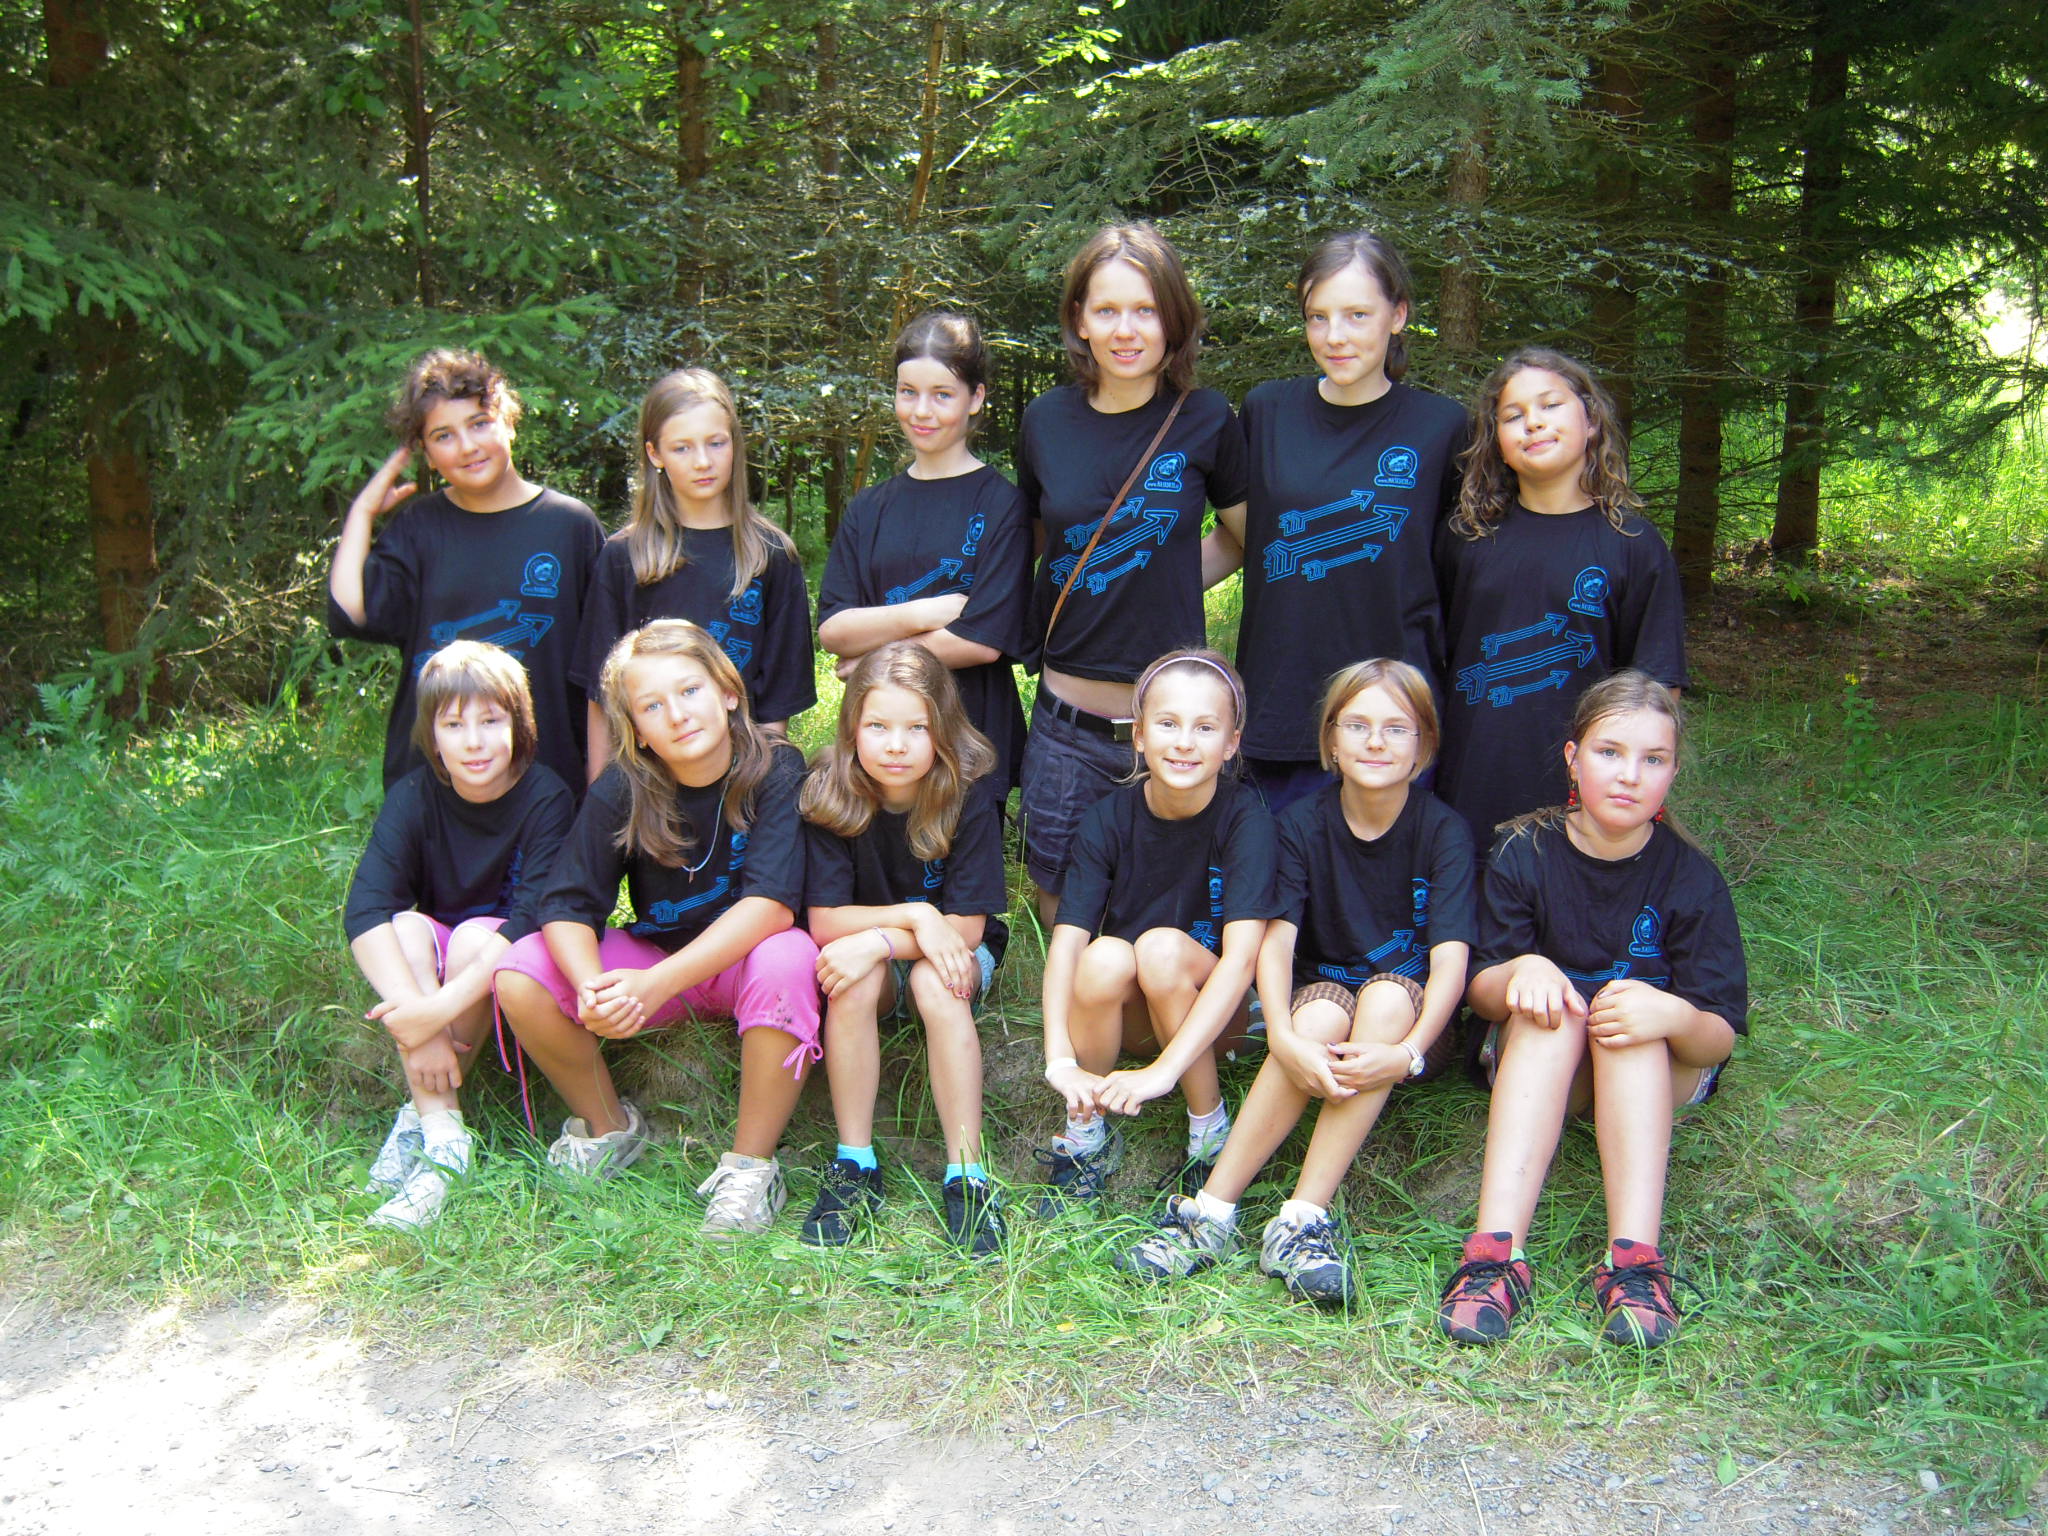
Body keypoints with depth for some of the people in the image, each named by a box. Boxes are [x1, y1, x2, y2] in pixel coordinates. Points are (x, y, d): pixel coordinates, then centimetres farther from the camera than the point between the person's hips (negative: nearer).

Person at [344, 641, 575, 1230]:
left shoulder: (546, 798, -20)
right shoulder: (414, 798, -13)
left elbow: (535, 917, -29)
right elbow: (364, 910, -24)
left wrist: (443, 1008, -38)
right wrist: (414, 1009, -38)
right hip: (436, 963, 3)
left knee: (474, 936, -31)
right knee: (407, 928, -27)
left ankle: (421, 1115, -22)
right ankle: (439, 1136, -32)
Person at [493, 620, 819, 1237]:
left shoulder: (776, 771, -19)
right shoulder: (621, 790, -11)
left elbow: (773, 903, -29)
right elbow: (567, 908, -15)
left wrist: (654, 984, -38)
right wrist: (594, 989, -38)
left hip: (744, 958, -3)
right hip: (653, 952, 3)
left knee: (787, 959, -38)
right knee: (520, 978, -20)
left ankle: (751, 1164, -20)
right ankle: (611, 1126, 5)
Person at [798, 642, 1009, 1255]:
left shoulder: (969, 793, -20)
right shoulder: (829, 795, -17)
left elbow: (967, 927, -19)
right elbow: (824, 922, -17)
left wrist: (877, 941, -32)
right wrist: (914, 916, -29)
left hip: (946, 955, -1)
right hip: (868, 958, 1)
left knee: (935, 984, -33)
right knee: (853, 982, -32)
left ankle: (966, 1176, -27)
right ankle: (854, 1167, -21)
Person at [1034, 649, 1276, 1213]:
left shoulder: (1244, 819, -20)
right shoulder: (1109, 818, -14)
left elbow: (1241, 954, -31)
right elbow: (1067, 938, -23)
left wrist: (1163, 1070, -40)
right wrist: (1060, 1060, -38)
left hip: (1213, 1009, -1)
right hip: (1127, 1014, 2)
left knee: (1163, 948, -32)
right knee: (1106, 956, -31)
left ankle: (1211, 1135, -13)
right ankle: (1086, 1134, -9)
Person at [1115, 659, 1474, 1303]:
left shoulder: (1443, 830, -9)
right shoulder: (1303, 823, -5)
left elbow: (1451, 958, -20)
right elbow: (1277, 939, -16)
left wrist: (1407, 1052, -38)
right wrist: (1284, 1038, -35)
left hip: (1412, 1018, -1)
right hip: (1321, 991, 1)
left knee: (1385, 1000, -34)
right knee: (1320, 1017, -33)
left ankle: (1300, 1223, -38)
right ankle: (1209, 1212, -35)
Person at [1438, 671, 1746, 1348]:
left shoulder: (1692, 878, -11)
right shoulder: (1523, 853, -9)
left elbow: (1723, 1035, -14)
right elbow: (1481, 992, -8)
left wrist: (1675, 1016, -39)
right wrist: (1522, 972, -32)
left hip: (1662, 1075, 0)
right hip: (1533, 1057, 0)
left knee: (1633, 1010, -31)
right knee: (1553, 1008, -32)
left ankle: (1634, 1260, -43)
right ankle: (1496, 1252, -46)